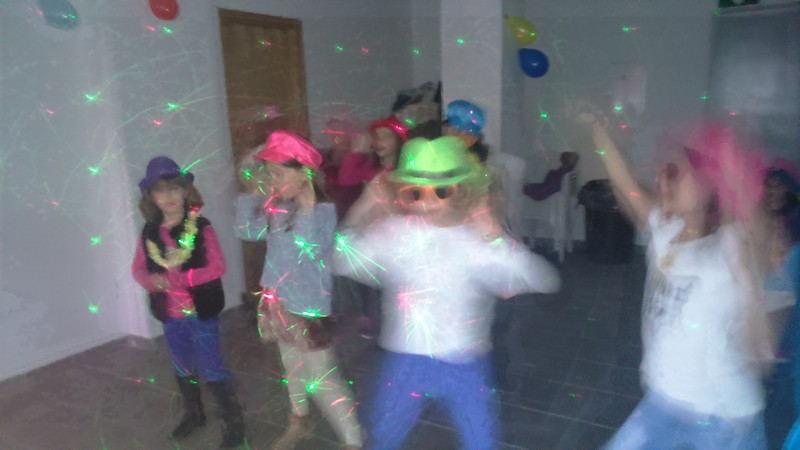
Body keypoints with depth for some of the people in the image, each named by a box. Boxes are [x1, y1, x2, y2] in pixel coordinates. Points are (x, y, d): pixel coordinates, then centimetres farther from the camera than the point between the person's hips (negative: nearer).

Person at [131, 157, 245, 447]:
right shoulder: (149, 233, 0)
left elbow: (217, 267, -17)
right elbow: (139, 270, 5)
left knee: (212, 370, 2)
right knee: (183, 369, 22)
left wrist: (179, 278, -25)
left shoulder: (201, 228, -13)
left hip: (201, 312, -5)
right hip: (170, 315, 5)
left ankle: (234, 423, 18)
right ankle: (193, 414, 44)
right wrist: (153, 280, -17)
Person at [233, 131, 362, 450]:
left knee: (323, 382, 0)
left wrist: (307, 208, -35)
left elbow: (312, 249, -33)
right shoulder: (278, 208, -1)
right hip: (279, 304, 7)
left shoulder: (323, 210, -21)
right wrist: (253, 192, 2)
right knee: (293, 367, 26)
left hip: (308, 309, -7)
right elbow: (246, 230, 7)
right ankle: (299, 422, 49)